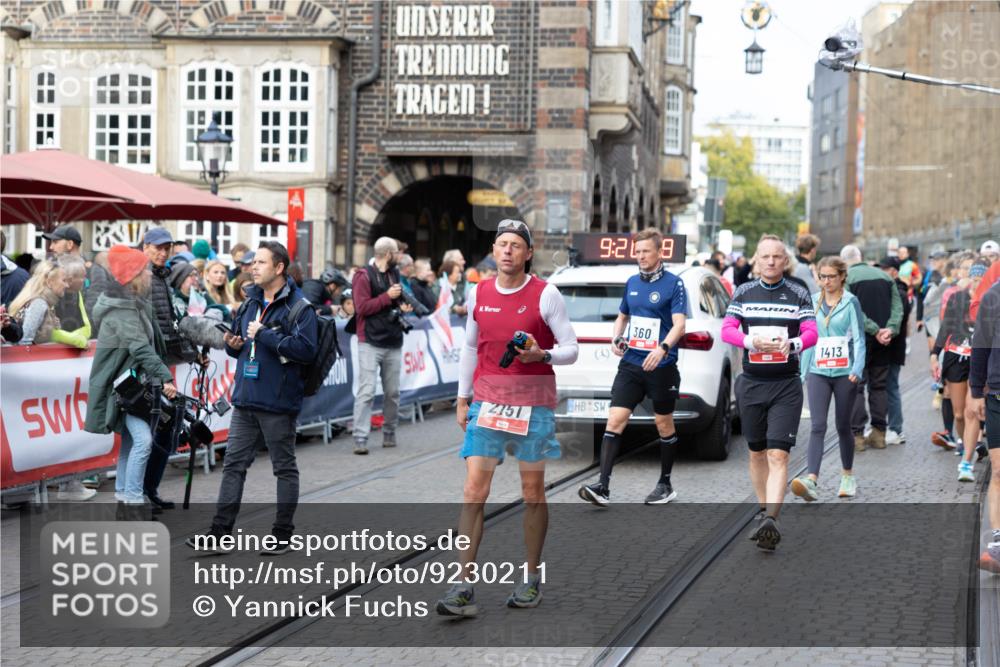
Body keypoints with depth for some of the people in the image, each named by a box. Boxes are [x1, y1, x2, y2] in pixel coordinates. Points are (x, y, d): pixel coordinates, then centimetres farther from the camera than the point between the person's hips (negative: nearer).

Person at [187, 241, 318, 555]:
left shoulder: (298, 305, -10)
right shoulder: (251, 302, 13)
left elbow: (306, 349, -22)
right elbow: (239, 339, 25)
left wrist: (264, 334, -19)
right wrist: (233, 345, 1)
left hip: (278, 402, -7)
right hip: (245, 399, 7)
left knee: (285, 468, 6)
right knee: (234, 465, 7)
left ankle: (282, 535, 15)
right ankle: (220, 533, 9)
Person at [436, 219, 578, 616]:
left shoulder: (545, 295, -4)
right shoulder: (478, 294, 8)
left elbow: (571, 349, -2)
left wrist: (541, 355, -22)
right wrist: (463, 399, 15)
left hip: (533, 403, -3)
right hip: (487, 401, 3)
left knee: (533, 490, 6)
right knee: (474, 490, -6)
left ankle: (531, 579, 20)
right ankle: (464, 589, -8)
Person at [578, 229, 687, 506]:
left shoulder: (673, 283, -6)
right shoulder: (632, 283, 11)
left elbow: (679, 324, -16)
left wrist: (663, 348, -33)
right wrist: (616, 339, 6)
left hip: (661, 367, -4)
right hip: (630, 363, 5)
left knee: (664, 424, 9)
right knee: (615, 420, -8)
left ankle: (665, 484, 24)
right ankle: (603, 486, -12)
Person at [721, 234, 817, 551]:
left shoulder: (799, 295, 4)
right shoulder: (743, 293, 8)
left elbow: (812, 333, -6)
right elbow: (727, 330, -2)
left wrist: (793, 344, -28)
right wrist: (751, 341, -22)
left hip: (786, 385, -2)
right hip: (751, 382, 3)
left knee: (778, 454, -13)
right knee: (757, 452, 13)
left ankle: (771, 520, -22)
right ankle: (763, 510, 30)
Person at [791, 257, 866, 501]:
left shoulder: (850, 302, -2)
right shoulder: (813, 302, 9)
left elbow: (859, 339, -5)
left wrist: (857, 370, -17)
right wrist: (803, 371, 14)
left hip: (844, 373, -2)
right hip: (818, 372, 2)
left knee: (843, 426, 9)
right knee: (818, 426, -11)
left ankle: (848, 476, 29)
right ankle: (811, 481, -23)